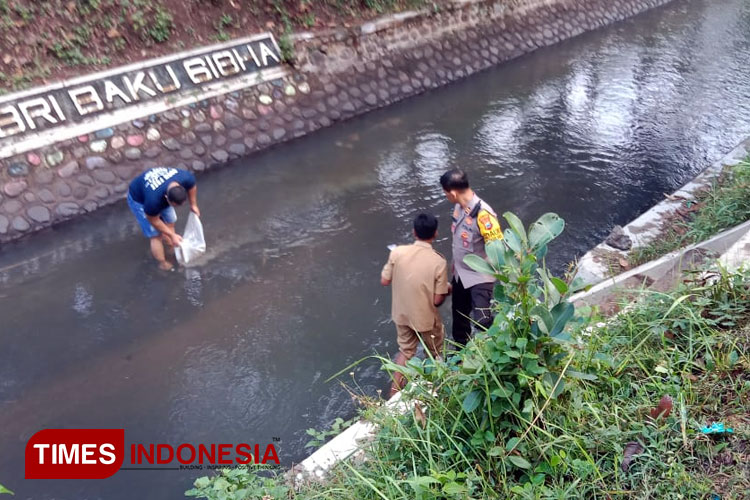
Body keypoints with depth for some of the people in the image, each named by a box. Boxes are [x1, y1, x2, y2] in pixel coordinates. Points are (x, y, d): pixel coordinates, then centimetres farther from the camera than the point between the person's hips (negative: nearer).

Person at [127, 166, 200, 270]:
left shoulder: (186, 177, -35)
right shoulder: (154, 199, -46)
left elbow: (192, 186, -7)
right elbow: (154, 221, -25)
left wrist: (193, 205, 2)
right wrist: (172, 235, -17)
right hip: (139, 199, -5)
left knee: (170, 222, 14)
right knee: (156, 235, -3)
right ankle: (163, 265, 17)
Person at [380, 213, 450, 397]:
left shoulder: (397, 252, -16)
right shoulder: (439, 262, -22)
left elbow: (384, 281, -4)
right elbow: (437, 300, -17)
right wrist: (447, 290, 5)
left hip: (402, 314, 3)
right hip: (426, 318, -3)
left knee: (405, 351, 25)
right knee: (437, 354, 23)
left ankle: (394, 394, 29)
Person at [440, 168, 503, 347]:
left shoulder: (483, 214, -31)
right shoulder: (459, 206, -6)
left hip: (480, 277, -8)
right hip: (460, 274, 9)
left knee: (483, 321, -14)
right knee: (459, 314, 24)